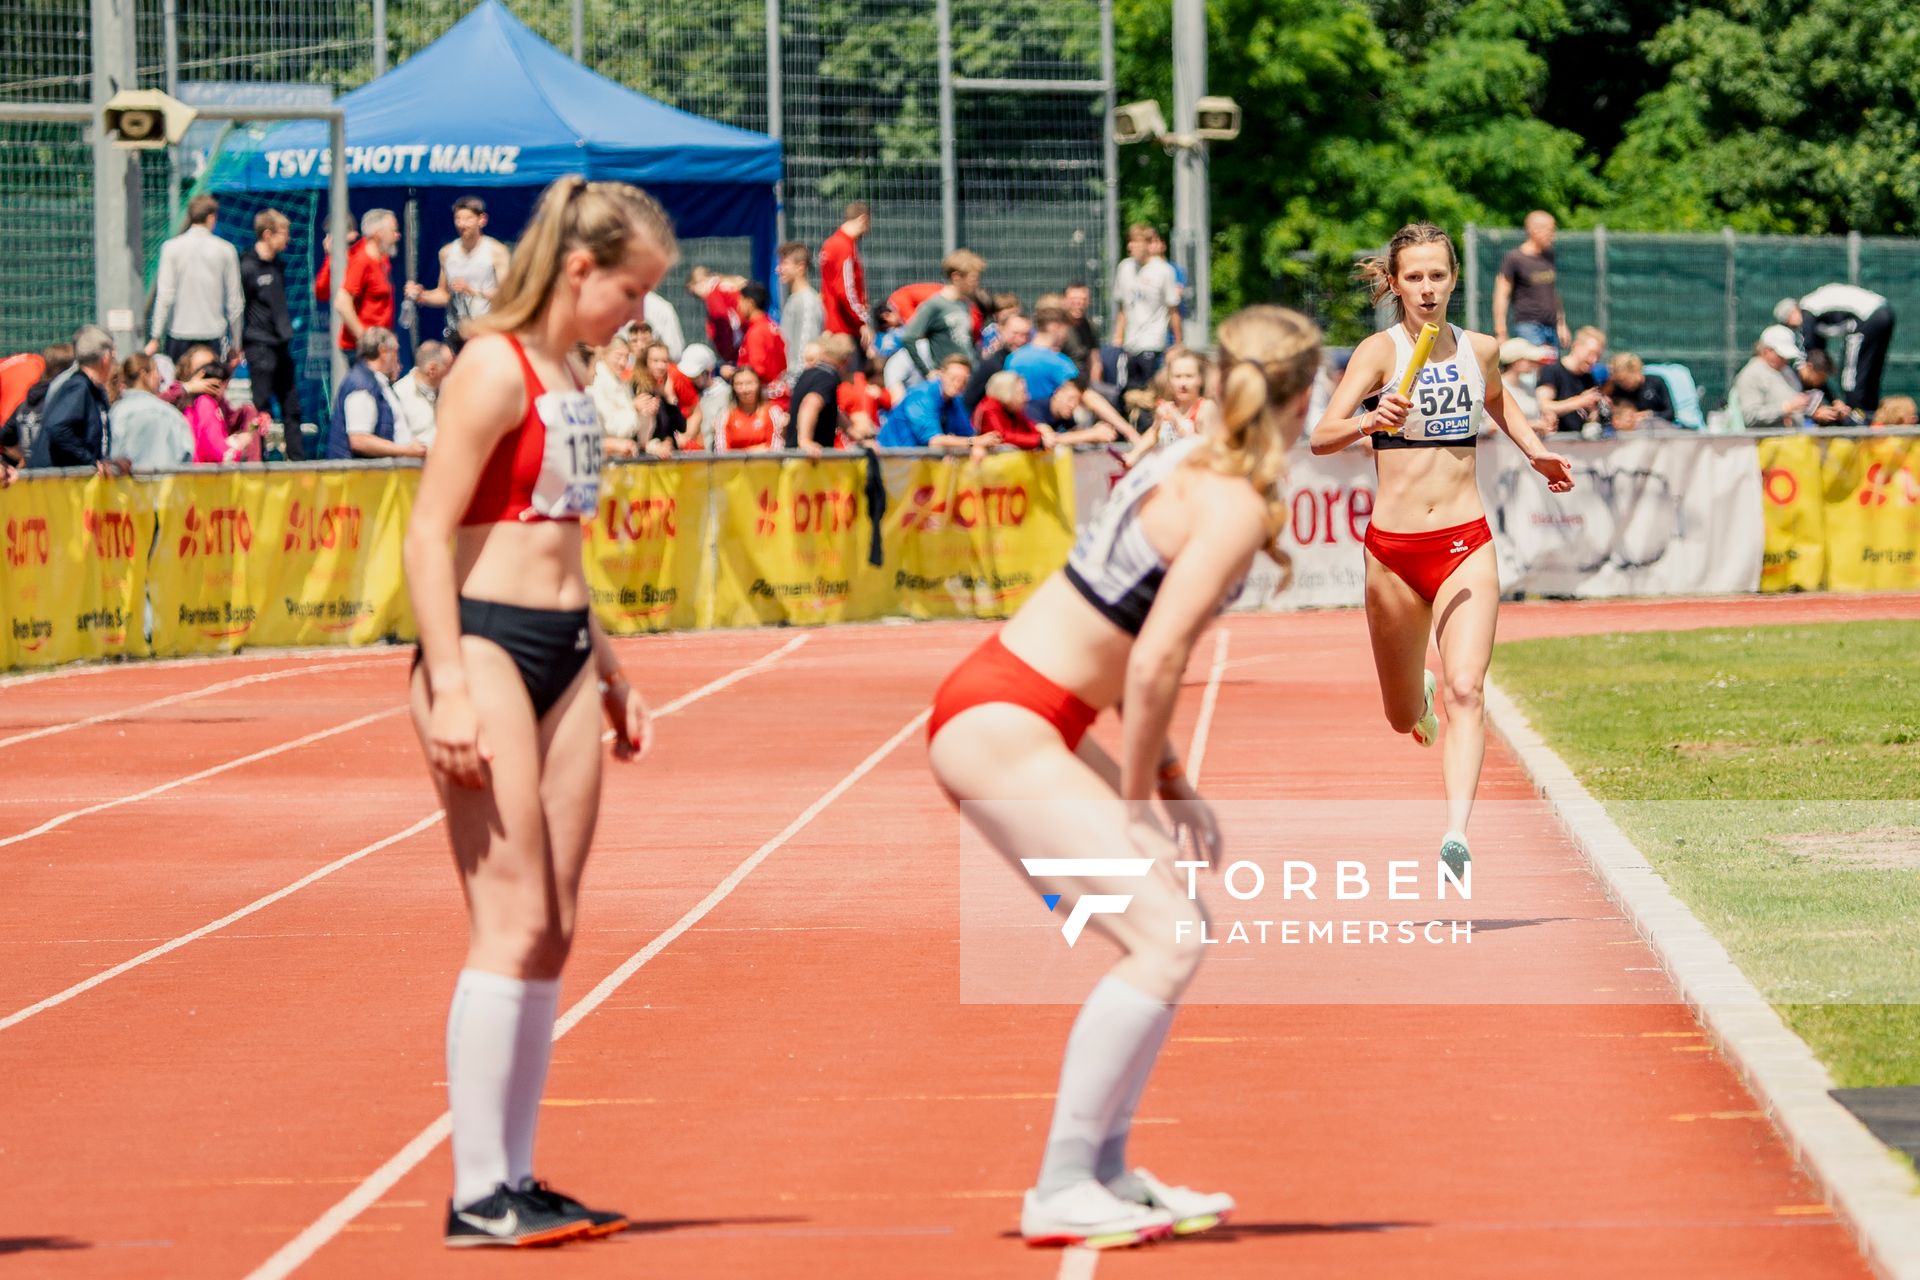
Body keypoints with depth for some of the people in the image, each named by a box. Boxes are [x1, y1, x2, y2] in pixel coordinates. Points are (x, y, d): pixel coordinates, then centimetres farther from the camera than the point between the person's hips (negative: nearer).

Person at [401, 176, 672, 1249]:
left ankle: (517, 1178, 12)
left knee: (553, 930, 7)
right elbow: (430, 534, -15)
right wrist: (449, 687, -21)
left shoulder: (569, 377, 16)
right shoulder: (496, 368, -11)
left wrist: (607, 667, 25)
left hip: (563, 654, 9)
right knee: (512, 924, -11)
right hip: (489, 645, -9)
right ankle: (478, 1193, -8)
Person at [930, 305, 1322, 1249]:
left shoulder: (1192, 465, 13)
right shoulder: (1237, 508, -15)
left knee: (1171, 923, 15)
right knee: (1166, 940, -13)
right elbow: (1152, 665, -21)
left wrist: (1164, 779, 16)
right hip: (1001, 731, -10)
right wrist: (1138, 800, -10)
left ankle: (1105, 1170, 19)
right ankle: (1060, 1192, -10)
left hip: (1007, 712, 10)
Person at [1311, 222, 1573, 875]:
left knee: (1465, 692, -20)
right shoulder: (1380, 351, -7)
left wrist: (1537, 452, 15)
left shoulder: (1480, 349, 5)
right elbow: (1321, 436, -20)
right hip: (1393, 550, -1)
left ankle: (1457, 833, -30)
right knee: (1404, 719, 14)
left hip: (1465, 545, 1)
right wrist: (1370, 421, -39)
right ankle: (1419, 694, 52)